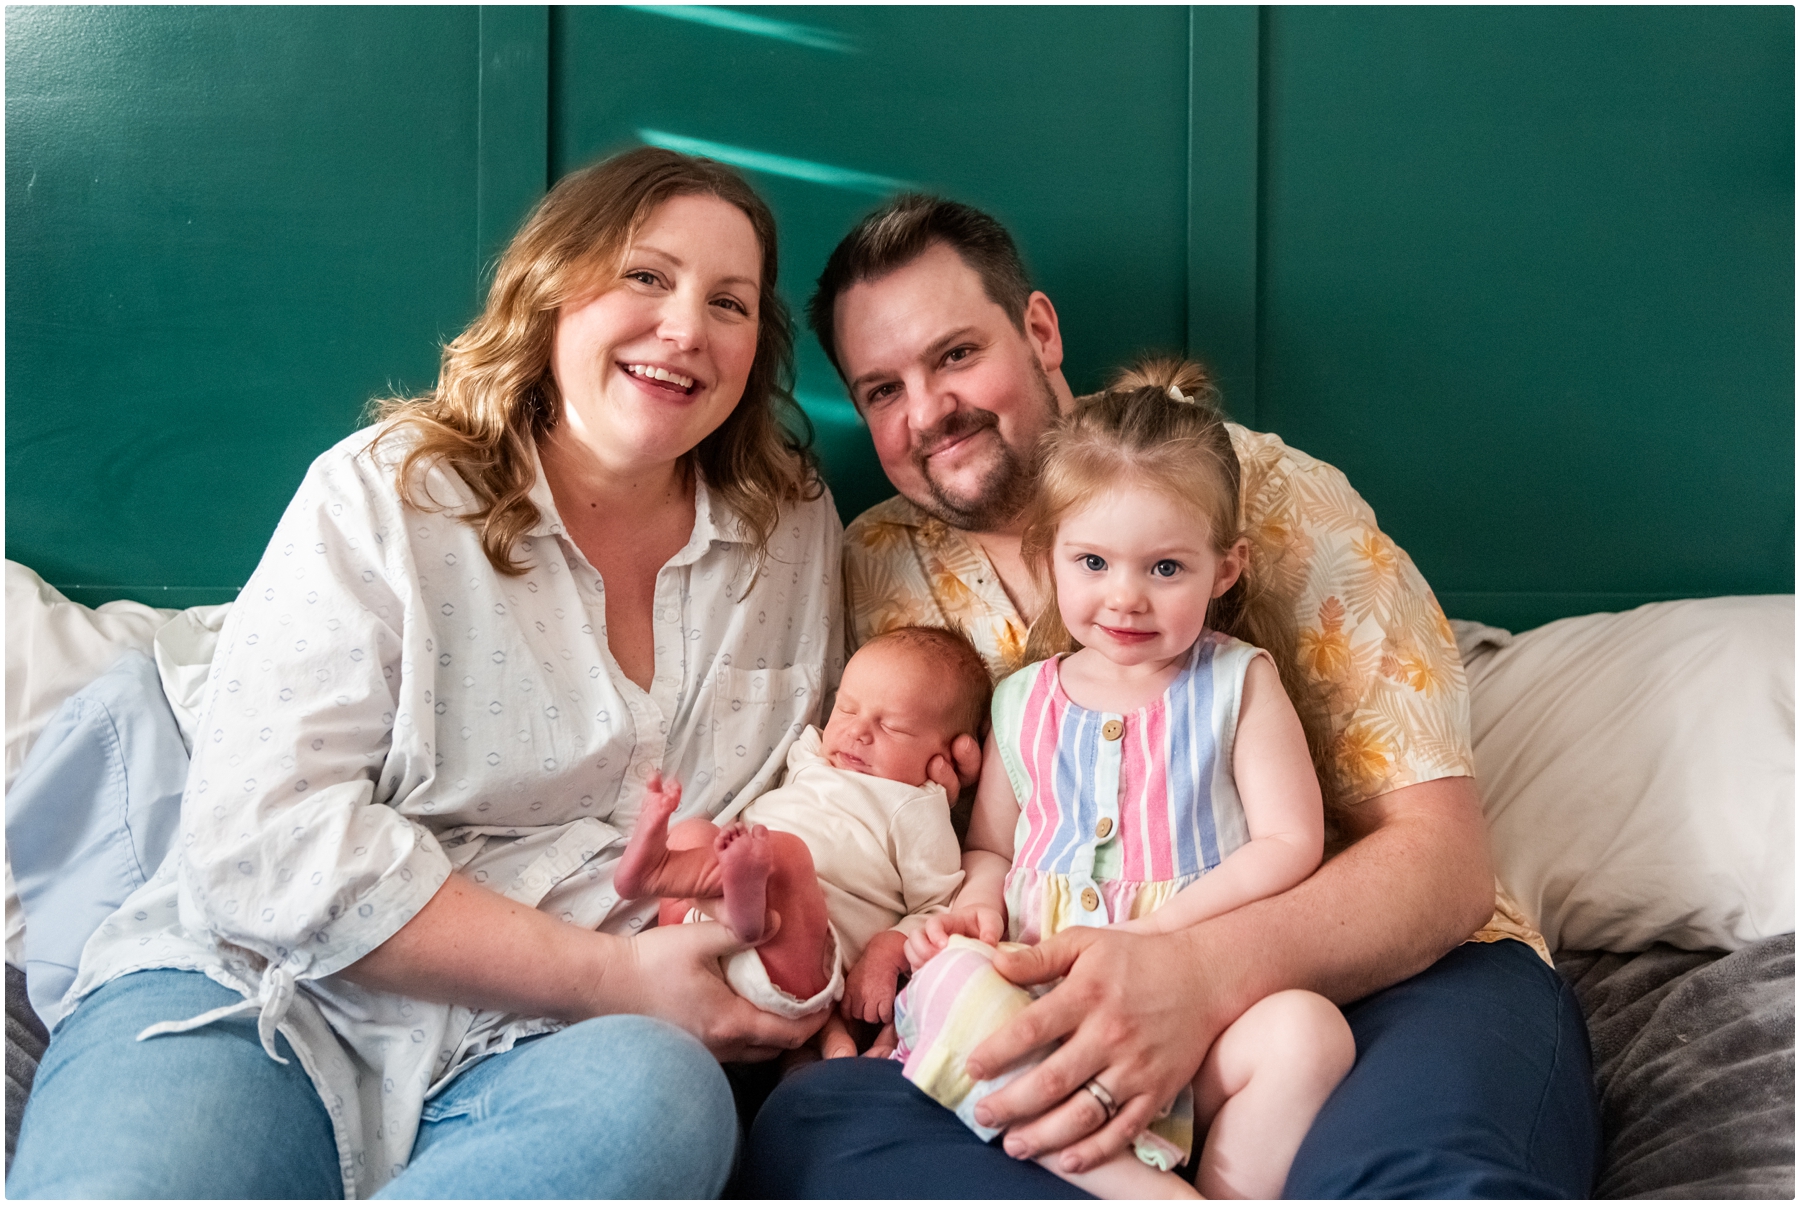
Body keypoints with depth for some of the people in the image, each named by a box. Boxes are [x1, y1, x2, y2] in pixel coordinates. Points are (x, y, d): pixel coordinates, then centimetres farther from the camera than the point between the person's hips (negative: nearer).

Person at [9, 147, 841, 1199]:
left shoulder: (797, 534, 10)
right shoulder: (383, 495, -1)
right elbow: (266, 839, -11)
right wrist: (617, 978, -14)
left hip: (533, 1058, 4)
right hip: (261, 1002, -3)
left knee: (661, 1097, -33)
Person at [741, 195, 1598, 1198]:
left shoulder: (1272, 498, -3)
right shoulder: (876, 571, 9)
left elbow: (1444, 859, -9)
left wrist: (1203, 973, -27)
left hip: (1378, 969, -5)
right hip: (1076, 1012, 6)